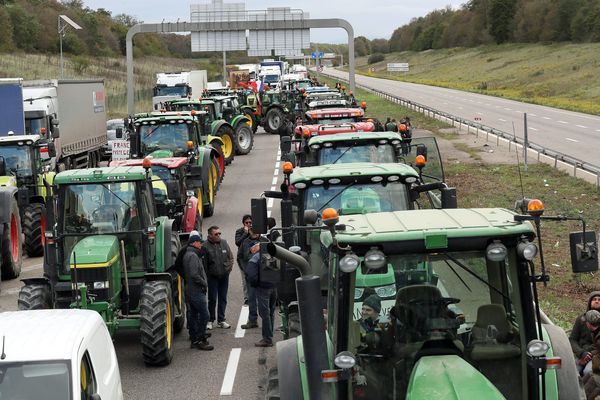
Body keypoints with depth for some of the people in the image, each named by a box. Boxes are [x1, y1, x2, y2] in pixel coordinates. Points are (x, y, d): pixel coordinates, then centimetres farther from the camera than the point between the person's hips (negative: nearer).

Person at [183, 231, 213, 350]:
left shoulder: (187, 254, 16)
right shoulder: (193, 256, -17)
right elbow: (194, 274, -25)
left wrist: (203, 283, 16)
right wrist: (204, 283, -12)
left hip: (190, 290, 11)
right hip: (196, 291, -11)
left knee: (193, 314, 13)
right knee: (204, 314, -8)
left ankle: (194, 340, 19)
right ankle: (201, 340, -7)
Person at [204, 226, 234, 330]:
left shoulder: (224, 243, 4)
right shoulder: (205, 246, -12)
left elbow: (231, 257, 12)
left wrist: (228, 268, 2)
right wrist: (207, 273, -10)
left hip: (224, 276, 4)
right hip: (212, 277, -4)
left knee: (223, 299, 9)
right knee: (212, 299, -1)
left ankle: (221, 320, 18)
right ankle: (210, 320, 11)